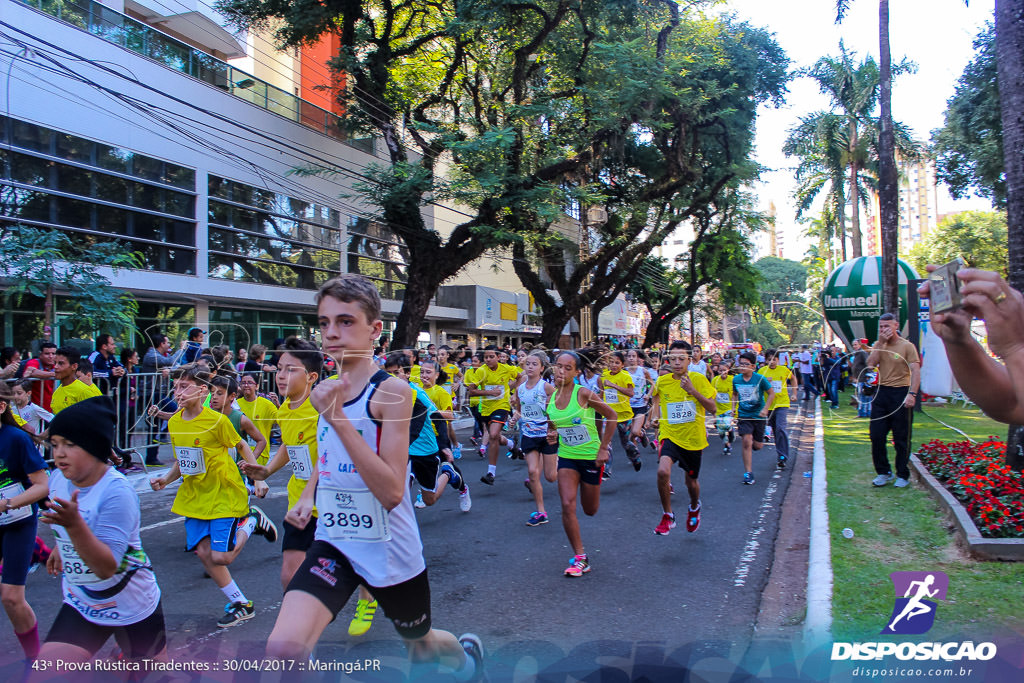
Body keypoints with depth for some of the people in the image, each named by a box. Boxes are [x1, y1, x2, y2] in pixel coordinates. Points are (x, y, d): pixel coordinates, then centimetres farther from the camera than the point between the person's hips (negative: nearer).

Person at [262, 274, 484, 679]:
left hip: (389, 550, -4)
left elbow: (392, 491, -27)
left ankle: (466, 653, 55)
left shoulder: (391, 391, -18)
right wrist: (308, 496, 4)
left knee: (420, 645, 23)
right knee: (282, 648, -22)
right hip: (334, 543, 4)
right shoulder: (326, 390, 1)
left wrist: (337, 417, -30)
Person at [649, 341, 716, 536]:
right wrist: (656, 414, 7)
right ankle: (667, 516, -5)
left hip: (694, 438, 0)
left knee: (691, 481, 14)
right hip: (670, 435, 0)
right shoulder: (662, 381, -2)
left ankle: (694, 508, 50)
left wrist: (693, 391, -21)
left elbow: (712, 407, -10)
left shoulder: (698, 379, -7)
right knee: (663, 471, -25)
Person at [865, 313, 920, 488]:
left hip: (900, 393, -4)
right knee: (876, 435, 4)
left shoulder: (907, 346, -4)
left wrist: (912, 394, -23)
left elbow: (916, 371, -11)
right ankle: (883, 472, 18)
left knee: (901, 438, 2)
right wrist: (880, 343, -10)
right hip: (881, 393, 5)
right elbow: (870, 363, -5)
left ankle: (903, 475, 14)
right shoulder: (878, 345, 10)